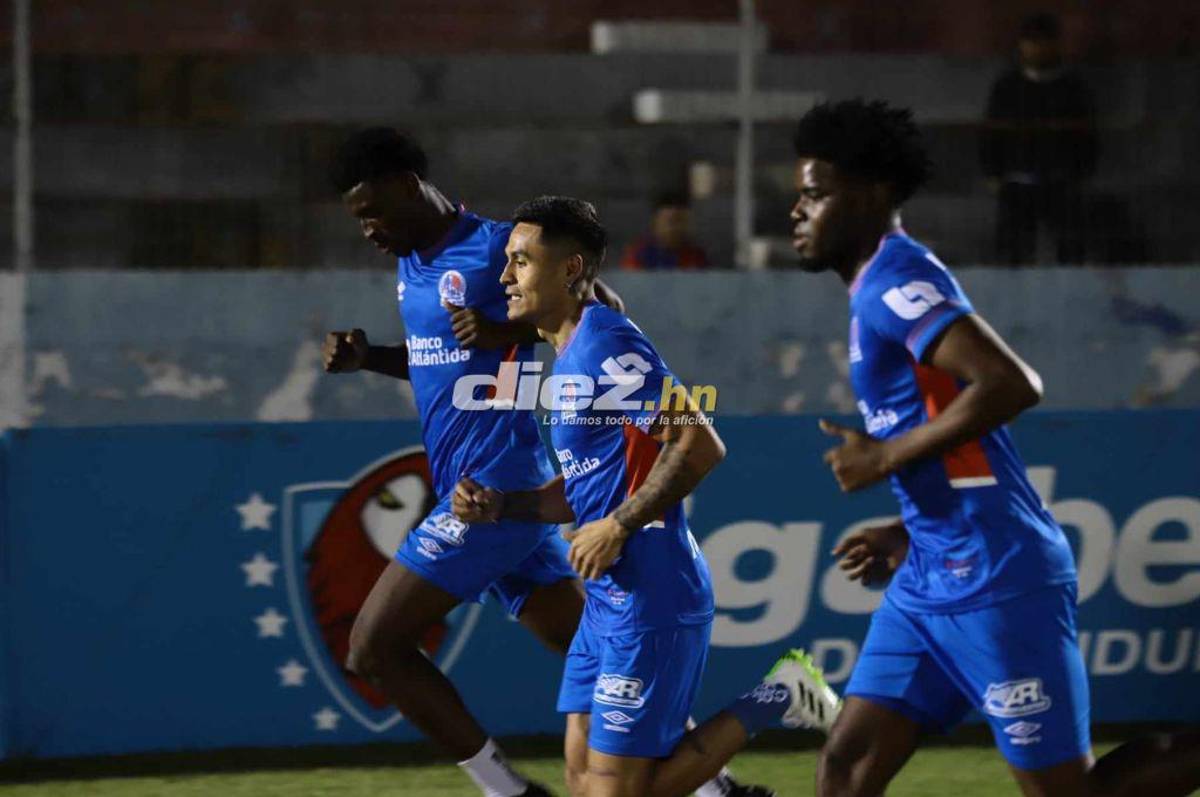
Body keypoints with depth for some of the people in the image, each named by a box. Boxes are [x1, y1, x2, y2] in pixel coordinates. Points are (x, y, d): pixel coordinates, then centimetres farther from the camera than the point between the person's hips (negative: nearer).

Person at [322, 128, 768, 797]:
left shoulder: (493, 246, -12)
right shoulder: (412, 265, 15)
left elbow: (607, 311, -11)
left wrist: (506, 332, -22)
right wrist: (366, 358, 11)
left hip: (496, 488, -9)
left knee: (375, 647, -9)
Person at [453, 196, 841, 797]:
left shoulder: (606, 346, -14)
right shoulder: (568, 357, 17)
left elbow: (699, 446, -22)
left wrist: (617, 527, -19)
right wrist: (498, 506, 8)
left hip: (650, 599, -10)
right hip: (609, 597, 10)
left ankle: (772, 700, 3)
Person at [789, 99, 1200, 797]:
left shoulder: (895, 281, -13)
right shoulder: (883, 288, 18)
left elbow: (1012, 385, -27)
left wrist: (886, 457, -18)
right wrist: (905, 535, 18)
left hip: (995, 582, -10)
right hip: (933, 582, 10)